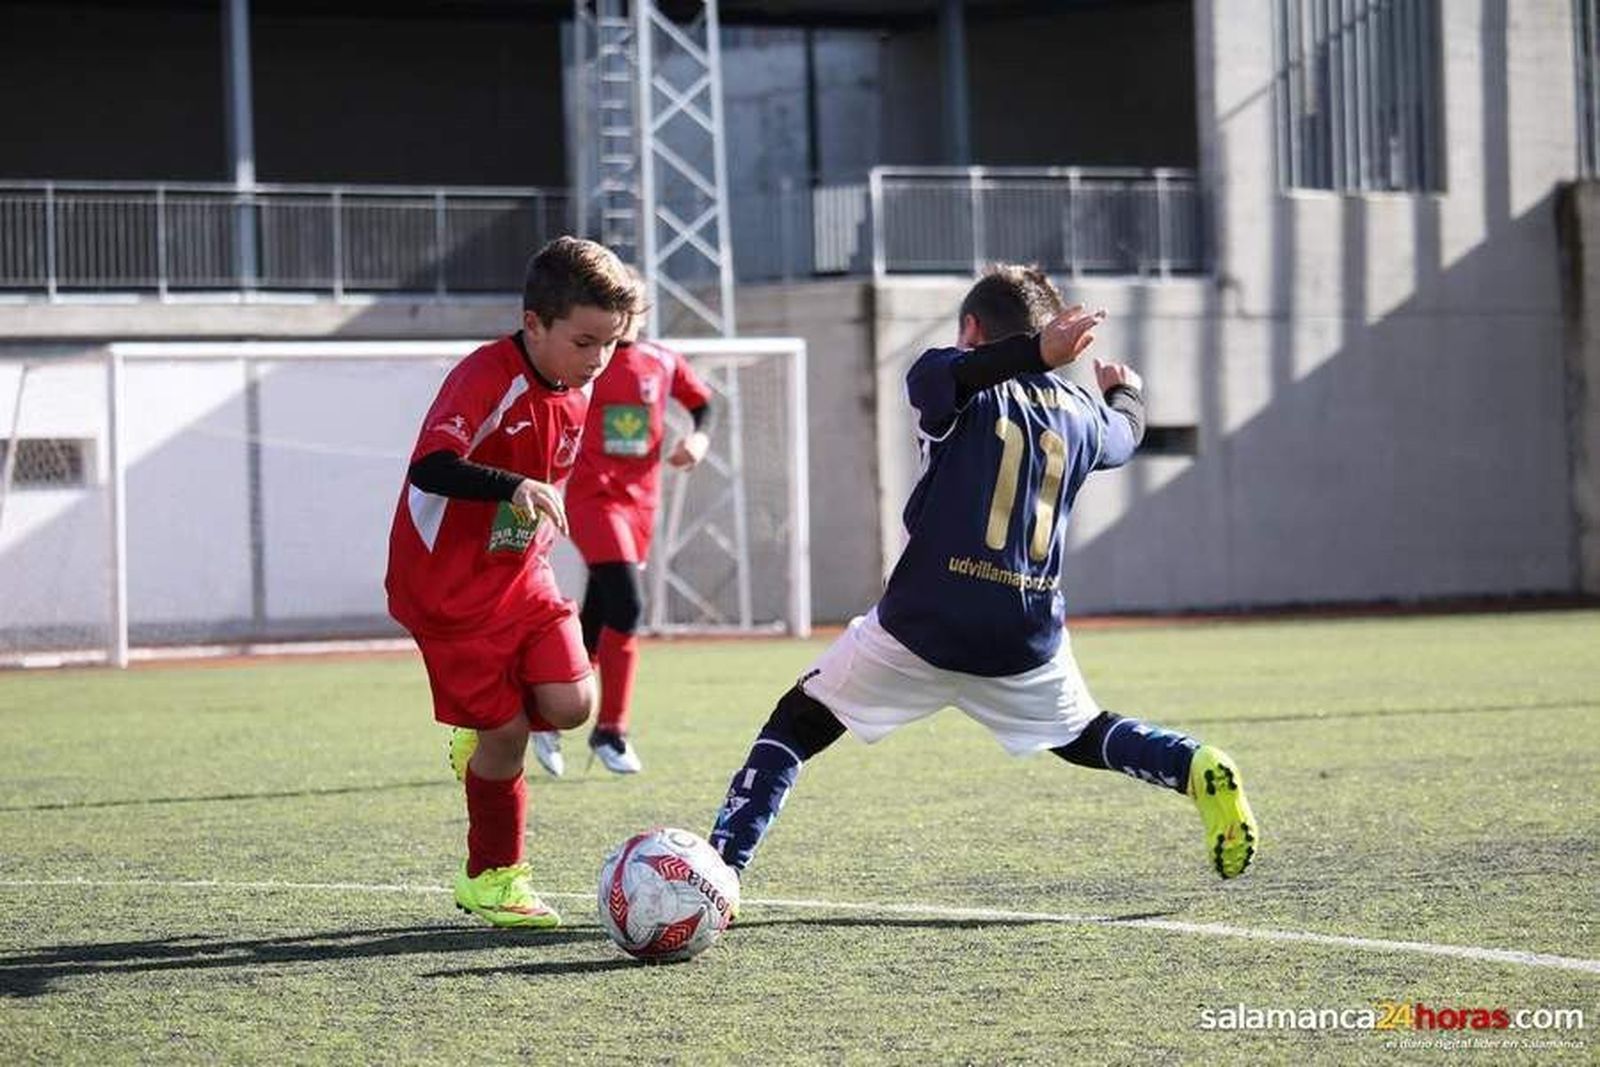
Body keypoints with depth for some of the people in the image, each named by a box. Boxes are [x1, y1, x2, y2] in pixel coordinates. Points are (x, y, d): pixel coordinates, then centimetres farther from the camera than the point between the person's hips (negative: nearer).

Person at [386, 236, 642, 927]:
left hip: (522, 577, 7)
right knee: (506, 732, -6)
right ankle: (491, 878, 14)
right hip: (446, 585, -7)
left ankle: (484, 737, 22)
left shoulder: (576, 393, 3)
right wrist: (514, 487, -50)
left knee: (570, 704, -11)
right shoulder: (486, 378, -22)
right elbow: (430, 467, -38)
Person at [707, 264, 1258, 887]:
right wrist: (1125, 390, 58)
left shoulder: (968, 390, -2)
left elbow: (931, 375, -28)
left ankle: (720, 866, -5)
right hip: (1028, 640, 4)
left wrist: (1033, 353, -39)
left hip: (921, 626, -4)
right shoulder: (1080, 412, 12)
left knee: (799, 721, 7)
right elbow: (1126, 434, 35)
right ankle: (1197, 767, -2)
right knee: (1080, 736, 26)